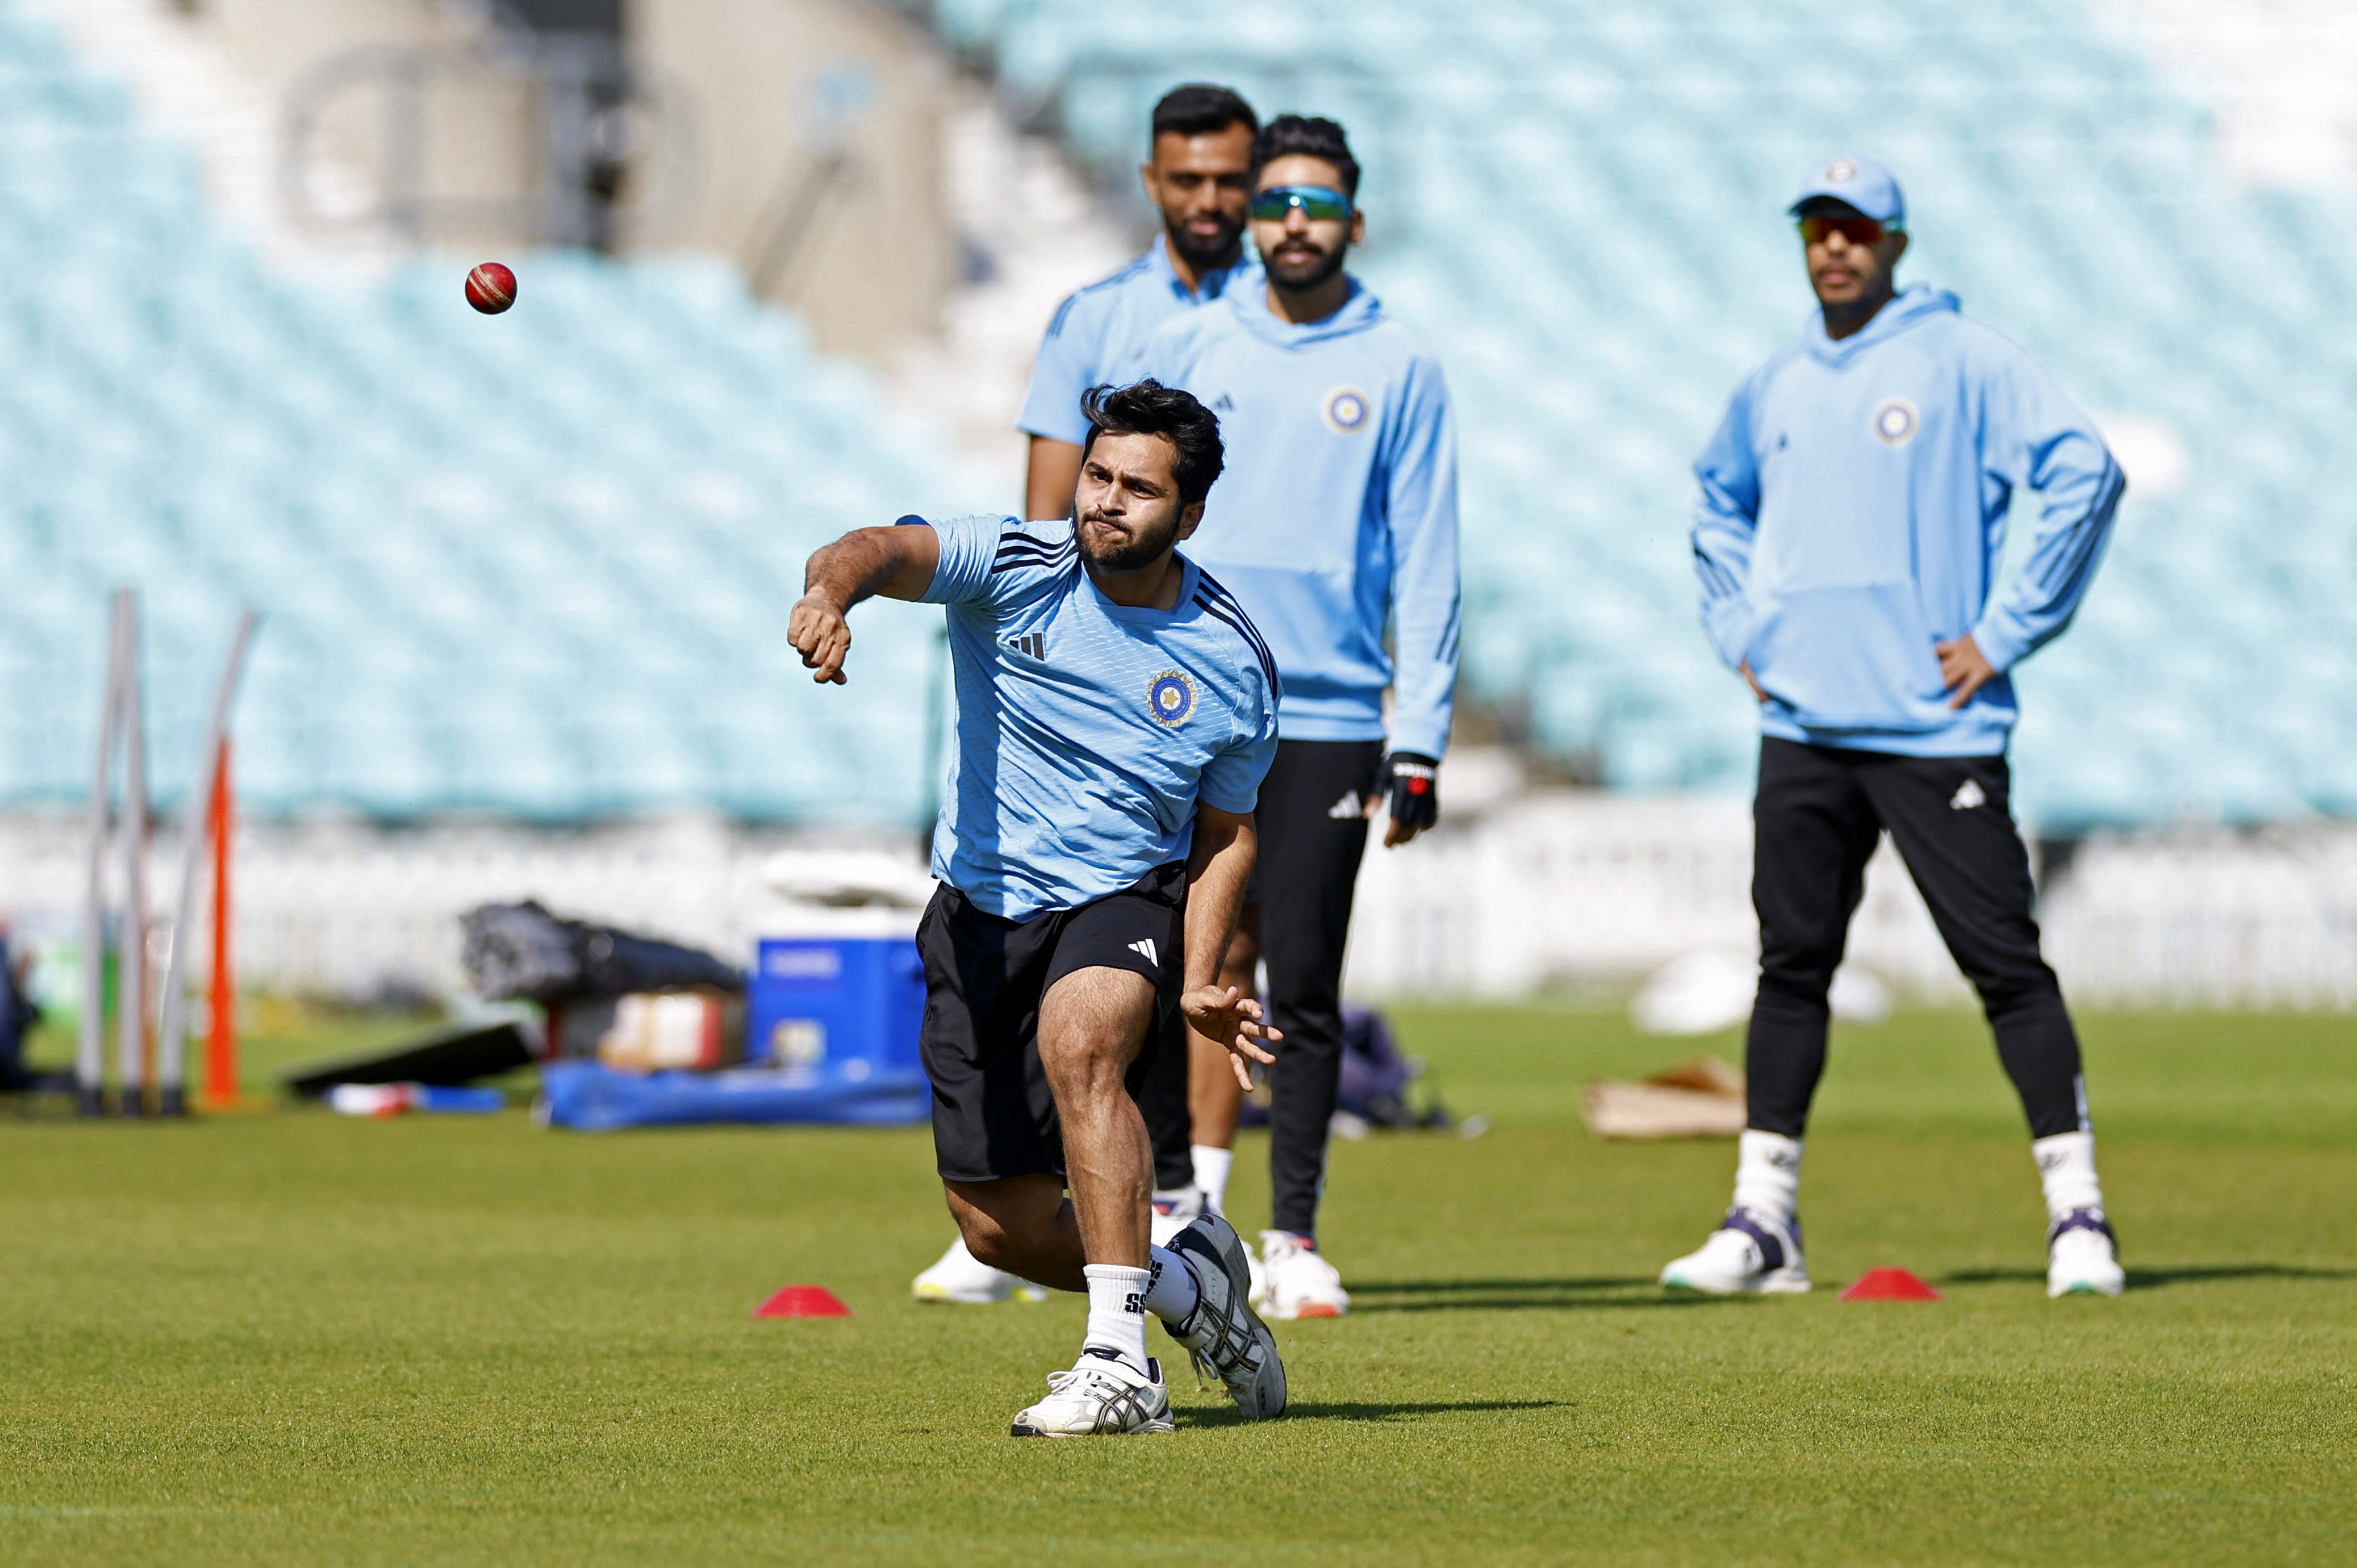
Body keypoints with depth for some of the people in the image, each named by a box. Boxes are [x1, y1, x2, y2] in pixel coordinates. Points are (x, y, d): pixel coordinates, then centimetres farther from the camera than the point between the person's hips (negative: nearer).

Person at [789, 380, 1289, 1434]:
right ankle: (1188, 1284, 35)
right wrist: (835, 587, -55)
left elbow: (1225, 831, 6)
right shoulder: (1015, 572, -11)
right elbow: (884, 552, -30)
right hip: (984, 913, 2)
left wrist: (1200, 982, -8)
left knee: (1078, 1042, -37)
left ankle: (1121, 1366, -38)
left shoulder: (1234, 667, -6)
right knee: (1001, 1229, 4)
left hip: (1130, 899, -2)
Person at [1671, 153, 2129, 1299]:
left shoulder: (1965, 363, -4)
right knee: (1790, 969, 7)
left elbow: (2086, 472, -12)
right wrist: (1741, 632, 18)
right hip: (1801, 725, 5)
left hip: (1937, 726, -5)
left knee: (2006, 965, -6)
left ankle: (2077, 1213, -4)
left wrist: (2007, 633, -12)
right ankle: (1763, 1221, 11)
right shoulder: (1774, 389, 13)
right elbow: (1719, 506, 32)